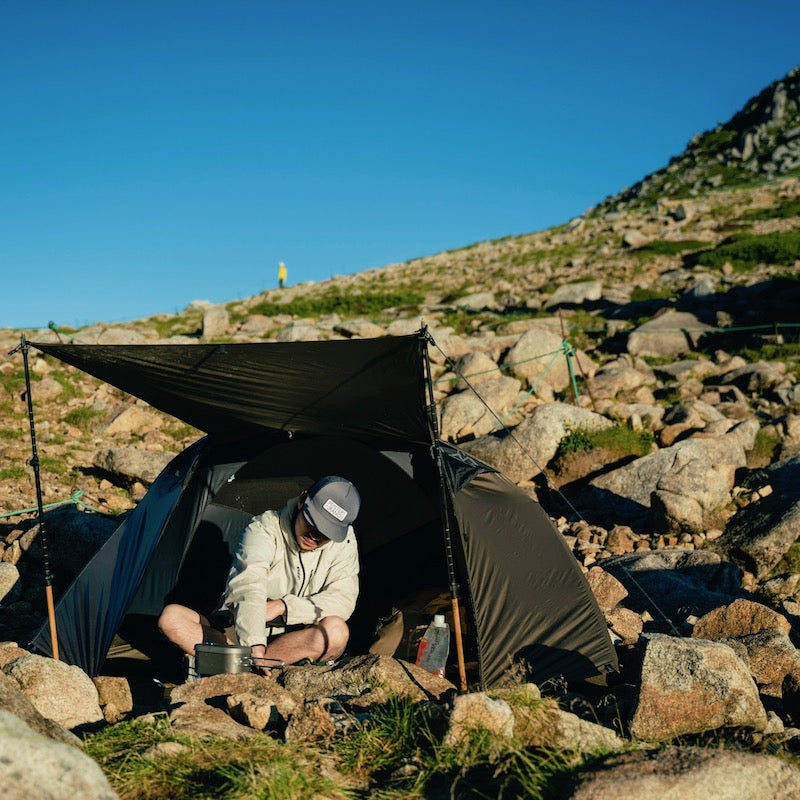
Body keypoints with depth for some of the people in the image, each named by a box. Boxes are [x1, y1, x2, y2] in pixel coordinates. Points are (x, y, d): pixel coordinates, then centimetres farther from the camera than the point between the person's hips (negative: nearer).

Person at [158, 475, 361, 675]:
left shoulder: (343, 542, -6)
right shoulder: (263, 529, -15)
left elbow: (343, 600, -14)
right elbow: (248, 589, -31)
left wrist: (283, 606, -23)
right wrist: (254, 646, -46)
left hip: (298, 641, 1)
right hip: (239, 635, -1)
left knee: (336, 631, -34)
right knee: (171, 617, -22)